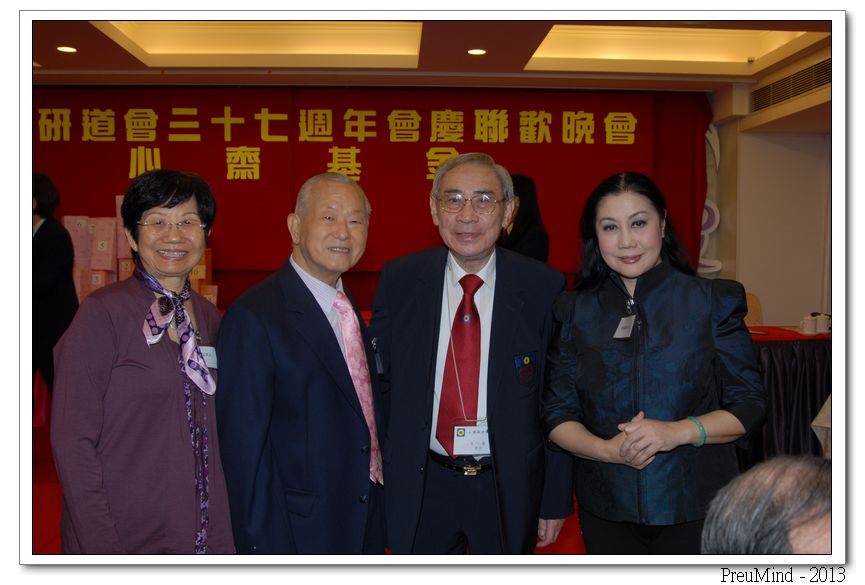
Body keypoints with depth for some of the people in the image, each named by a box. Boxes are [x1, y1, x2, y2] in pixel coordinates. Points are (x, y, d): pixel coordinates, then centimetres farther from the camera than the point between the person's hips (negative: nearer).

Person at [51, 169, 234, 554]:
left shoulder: (209, 318, 5)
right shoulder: (103, 313, -12)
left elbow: (209, 435, 9)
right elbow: (72, 440, -13)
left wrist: (223, 537, 4)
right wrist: (102, 549, -17)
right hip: (124, 539, -5)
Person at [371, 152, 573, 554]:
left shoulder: (544, 288, -9)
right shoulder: (398, 280, -5)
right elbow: (379, 381, 3)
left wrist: (557, 499, -2)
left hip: (509, 490, -1)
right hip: (418, 489, 1)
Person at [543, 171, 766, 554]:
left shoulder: (713, 302, -3)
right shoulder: (575, 312, 3)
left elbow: (749, 406, -4)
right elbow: (557, 415, 2)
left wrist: (679, 431, -20)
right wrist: (608, 449, -16)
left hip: (695, 507, -2)